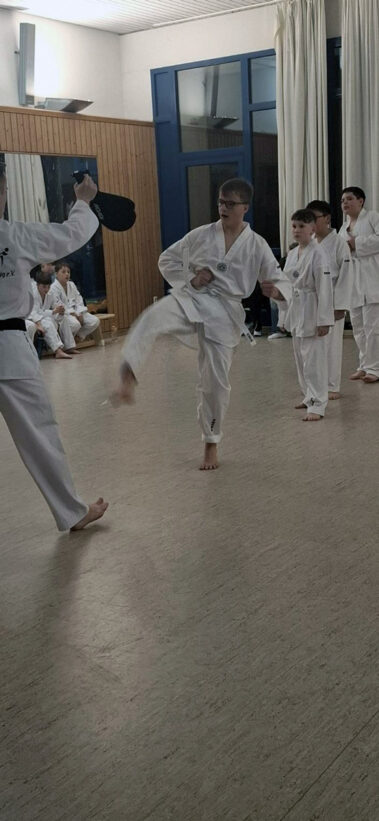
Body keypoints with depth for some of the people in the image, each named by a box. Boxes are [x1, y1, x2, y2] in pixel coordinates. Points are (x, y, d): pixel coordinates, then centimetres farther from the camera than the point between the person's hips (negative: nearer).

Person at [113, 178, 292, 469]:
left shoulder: (257, 245, -1)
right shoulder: (201, 235, 1)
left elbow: (281, 281, 0)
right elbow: (167, 259, 11)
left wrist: (275, 289, -26)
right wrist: (189, 278, -8)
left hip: (224, 312, 0)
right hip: (191, 299, 0)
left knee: (216, 382, 4)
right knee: (151, 320, -35)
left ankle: (211, 444, 25)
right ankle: (127, 381, -48)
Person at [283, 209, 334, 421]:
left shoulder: (317, 254, -14)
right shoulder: (292, 254, 9)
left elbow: (325, 288, -17)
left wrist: (324, 320, -19)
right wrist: (286, 314, 16)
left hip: (311, 311, -8)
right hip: (295, 311, 8)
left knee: (314, 359, -7)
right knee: (301, 358, 17)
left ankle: (317, 405, -1)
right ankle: (310, 396, 32)